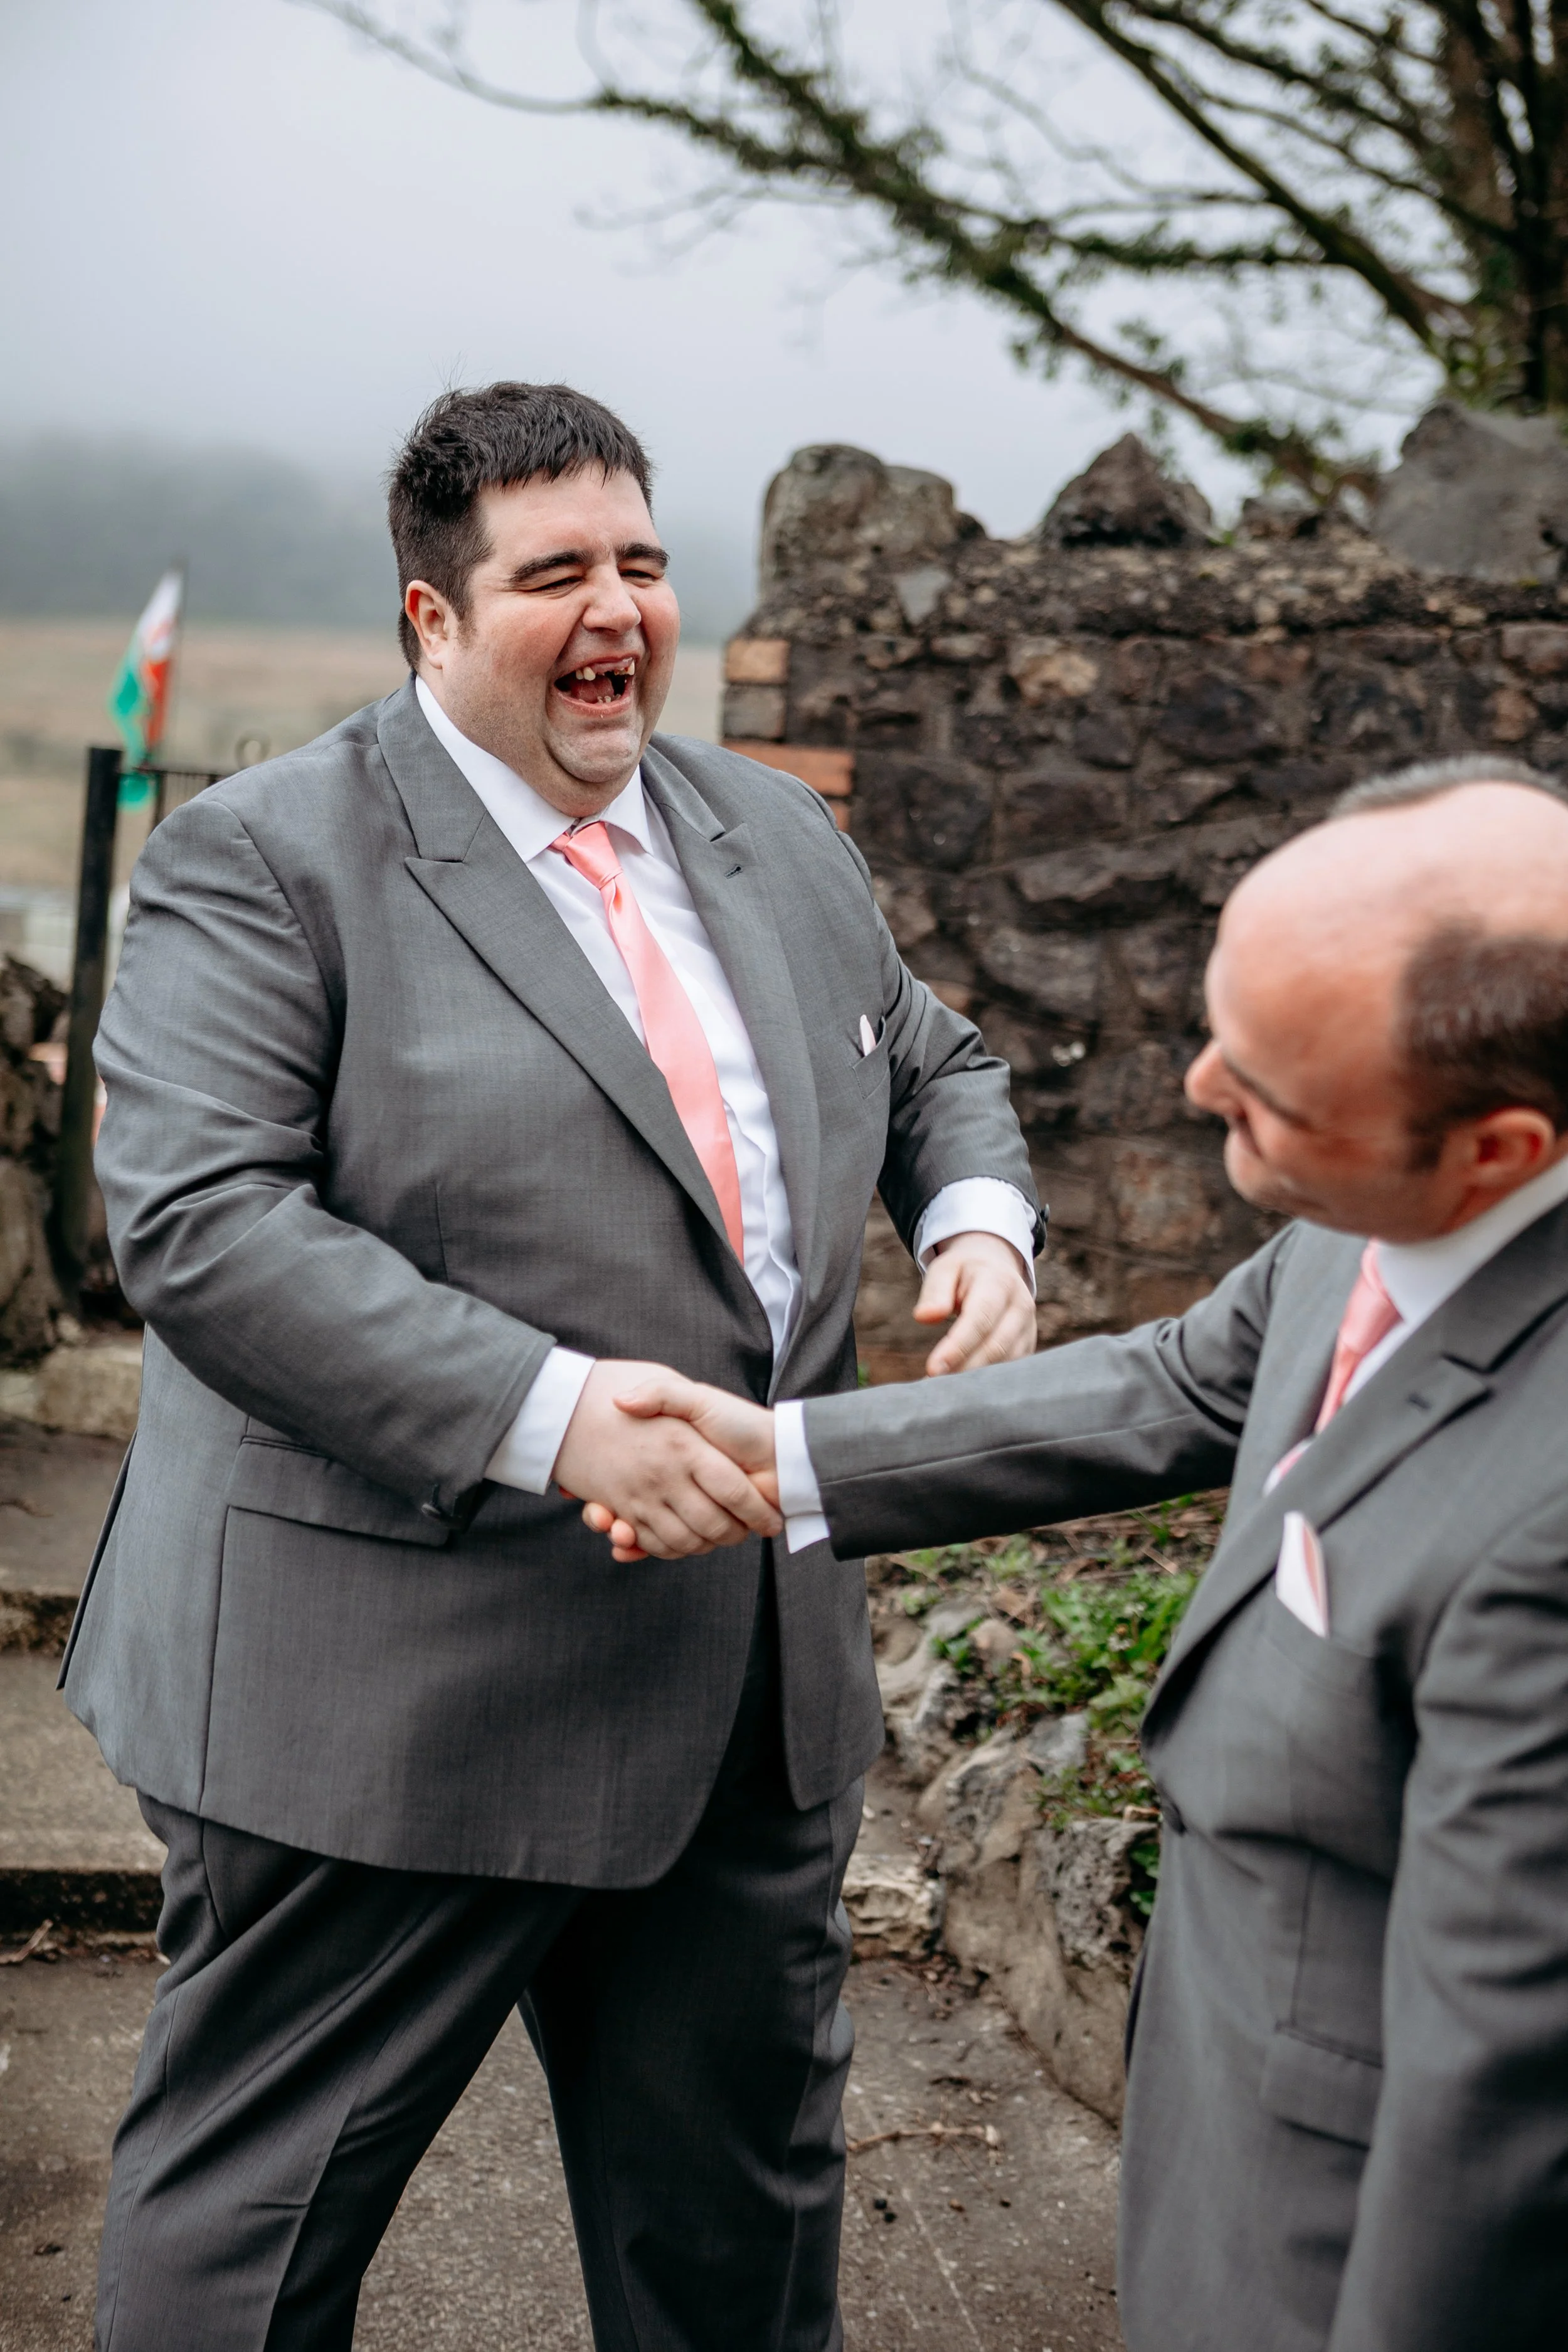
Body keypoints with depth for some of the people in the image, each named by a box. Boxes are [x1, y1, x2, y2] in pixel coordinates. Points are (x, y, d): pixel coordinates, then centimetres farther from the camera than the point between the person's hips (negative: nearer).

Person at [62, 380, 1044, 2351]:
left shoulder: (777, 838, 12)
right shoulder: (264, 858, -10)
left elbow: (929, 1063, 25)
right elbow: (196, 1223, -20)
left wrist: (980, 1217, 1)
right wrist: (552, 1415, -28)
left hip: (750, 1691, 6)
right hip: (396, 1699, -6)